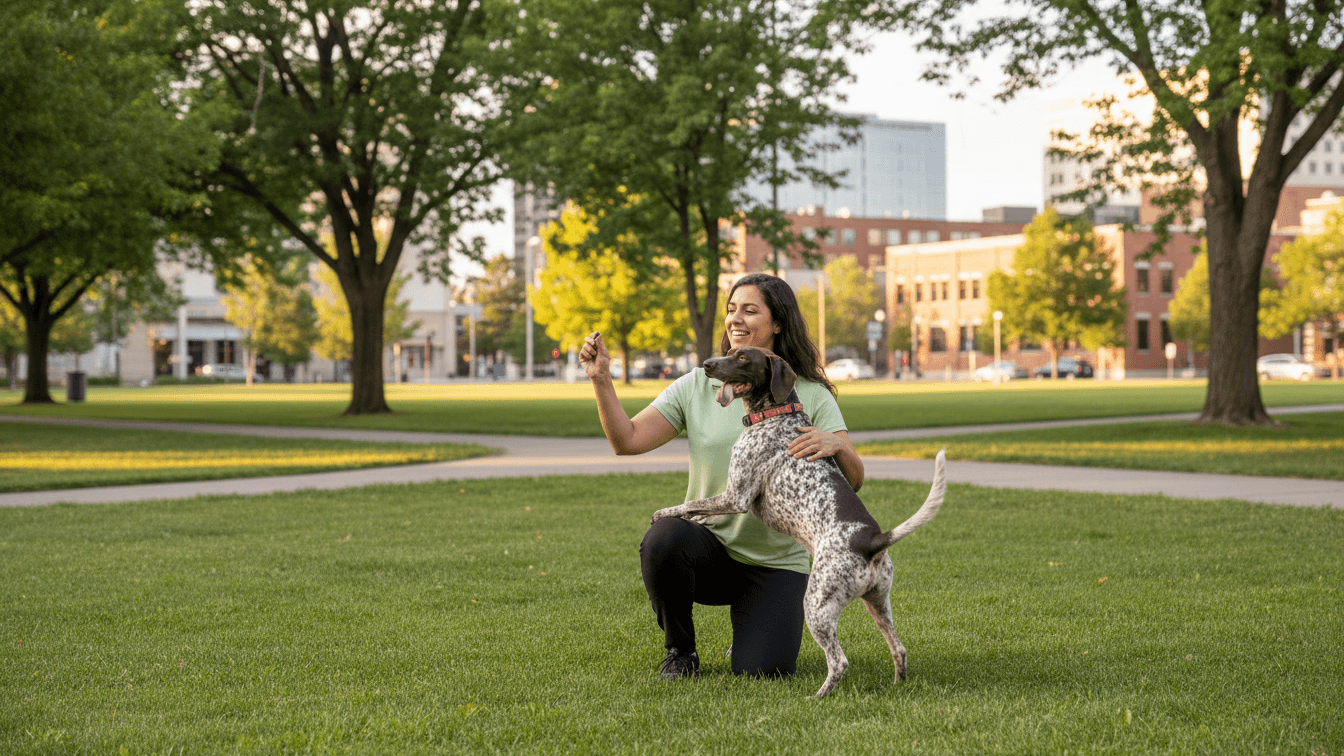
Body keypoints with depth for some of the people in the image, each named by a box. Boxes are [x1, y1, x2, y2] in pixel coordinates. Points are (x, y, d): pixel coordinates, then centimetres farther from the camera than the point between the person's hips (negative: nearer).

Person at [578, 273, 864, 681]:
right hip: (707, 546, 1)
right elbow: (627, 440, -6)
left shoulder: (811, 397, -4)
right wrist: (602, 381, -20)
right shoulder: (697, 387, 1)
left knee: (762, 670, -20)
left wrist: (836, 446, -33)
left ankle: (751, 628, 20)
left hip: (774, 563, -1)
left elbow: (854, 480, -11)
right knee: (664, 538, -33)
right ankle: (680, 650, -5)